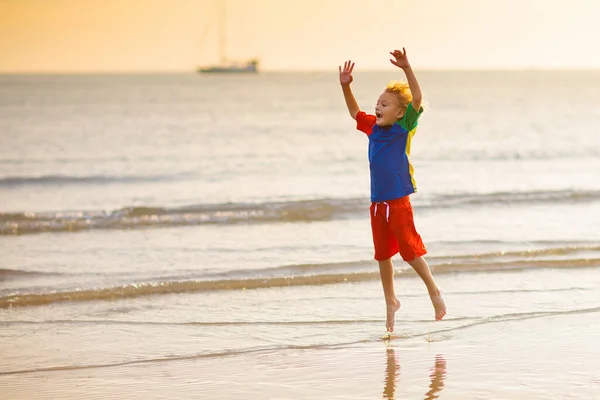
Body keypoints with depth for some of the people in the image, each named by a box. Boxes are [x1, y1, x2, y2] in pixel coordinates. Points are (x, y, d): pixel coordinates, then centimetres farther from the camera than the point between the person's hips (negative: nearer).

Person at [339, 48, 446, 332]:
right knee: (382, 254, 12)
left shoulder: (404, 127, -8)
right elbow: (355, 112, 24)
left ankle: (433, 291, 16)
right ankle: (390, 301, 26)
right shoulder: (374, 128, 8)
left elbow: (417, 99, -21)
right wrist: (346, 86, 11)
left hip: (398, 201, -6)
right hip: (378, 202, 6)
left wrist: (407, 68, -31)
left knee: (410, 250, -2)